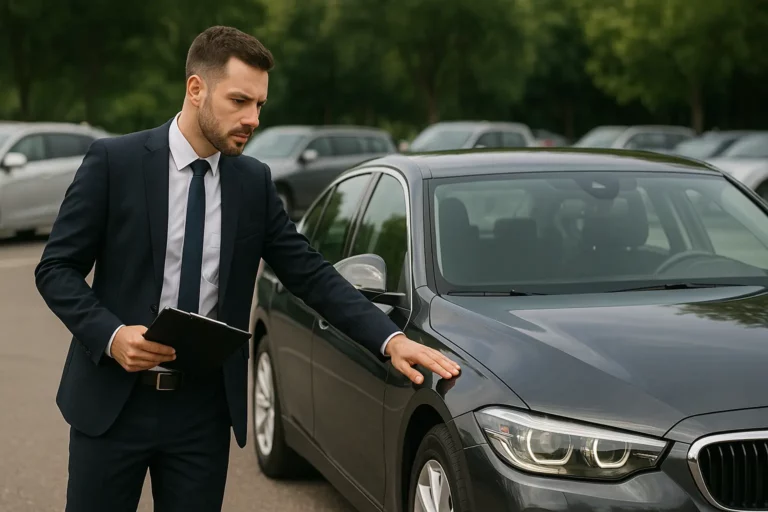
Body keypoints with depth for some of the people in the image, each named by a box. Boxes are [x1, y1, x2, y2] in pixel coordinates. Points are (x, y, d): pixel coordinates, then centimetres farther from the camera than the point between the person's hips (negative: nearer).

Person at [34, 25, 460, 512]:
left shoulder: (255, 182, 3)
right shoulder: (114, 161, -7)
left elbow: (311, 273, 2)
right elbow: (56, 268, -4)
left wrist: (391, 339, -11)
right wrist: (111, 335, -21)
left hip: (204, 408, 3)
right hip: (113, 399, -2)